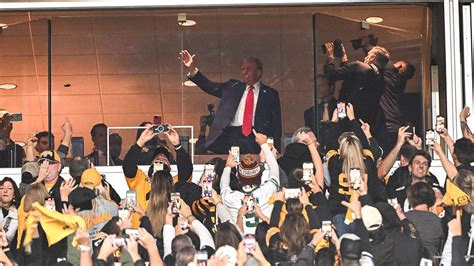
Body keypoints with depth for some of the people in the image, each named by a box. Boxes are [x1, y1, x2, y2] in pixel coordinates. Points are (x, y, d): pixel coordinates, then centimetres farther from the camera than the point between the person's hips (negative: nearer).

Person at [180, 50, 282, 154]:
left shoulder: (270, 94, 10)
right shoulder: (232, 87, 17)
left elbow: (276, 124, 8)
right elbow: (210, 87, 7)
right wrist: (192, 70, -7)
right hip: (229, 137, 2)